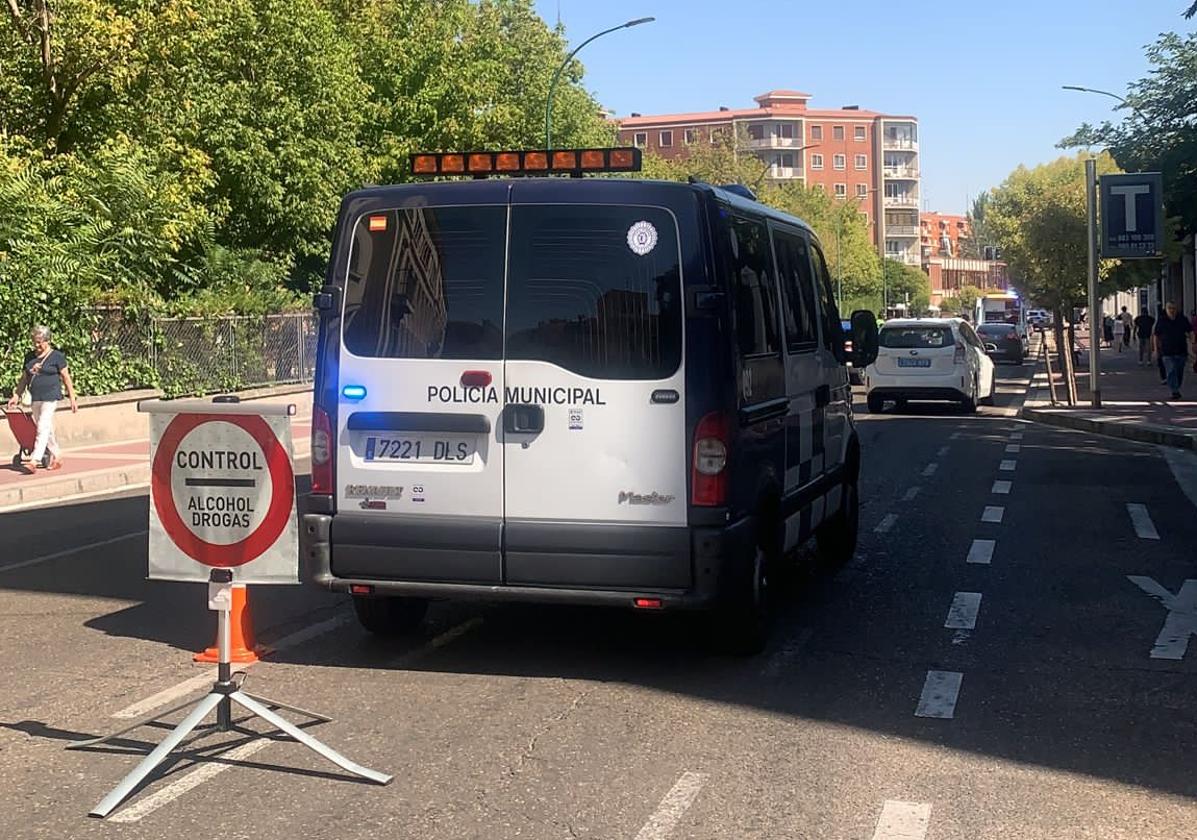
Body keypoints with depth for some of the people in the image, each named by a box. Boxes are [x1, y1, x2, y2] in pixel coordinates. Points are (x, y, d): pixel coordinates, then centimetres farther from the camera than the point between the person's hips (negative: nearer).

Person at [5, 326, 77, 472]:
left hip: (50, 397, -6)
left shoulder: (56, 356, -3)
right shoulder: (29, 357, 13)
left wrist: (72, 398, -4)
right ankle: (56, 458, 21)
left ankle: (34, 461, -20)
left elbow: (66, 378, -2)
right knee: (47, 430, 11)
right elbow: (24, 378, 18)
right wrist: (16, 396, 11)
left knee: (43, 428, -14)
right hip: (35, 398, 6)